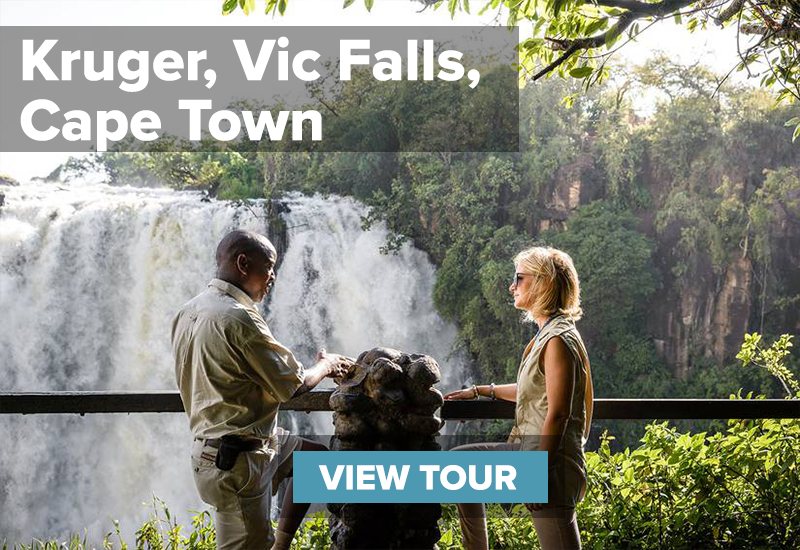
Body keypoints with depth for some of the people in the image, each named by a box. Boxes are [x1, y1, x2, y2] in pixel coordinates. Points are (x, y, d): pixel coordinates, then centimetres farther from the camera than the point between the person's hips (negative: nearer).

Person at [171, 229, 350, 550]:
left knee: (316, 455, 22)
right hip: (237, 461, -10)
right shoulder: (239, 318, -22)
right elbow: (292, 386, -16)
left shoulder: (188, 312, 7)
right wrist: (325, 366, 5)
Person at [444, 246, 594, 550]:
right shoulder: (548, 334, 12)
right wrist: (482, 391, 33)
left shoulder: (558, 341, -18)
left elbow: (558, 414, -22)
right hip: (529, 450, 10)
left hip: (552, 464, -10)